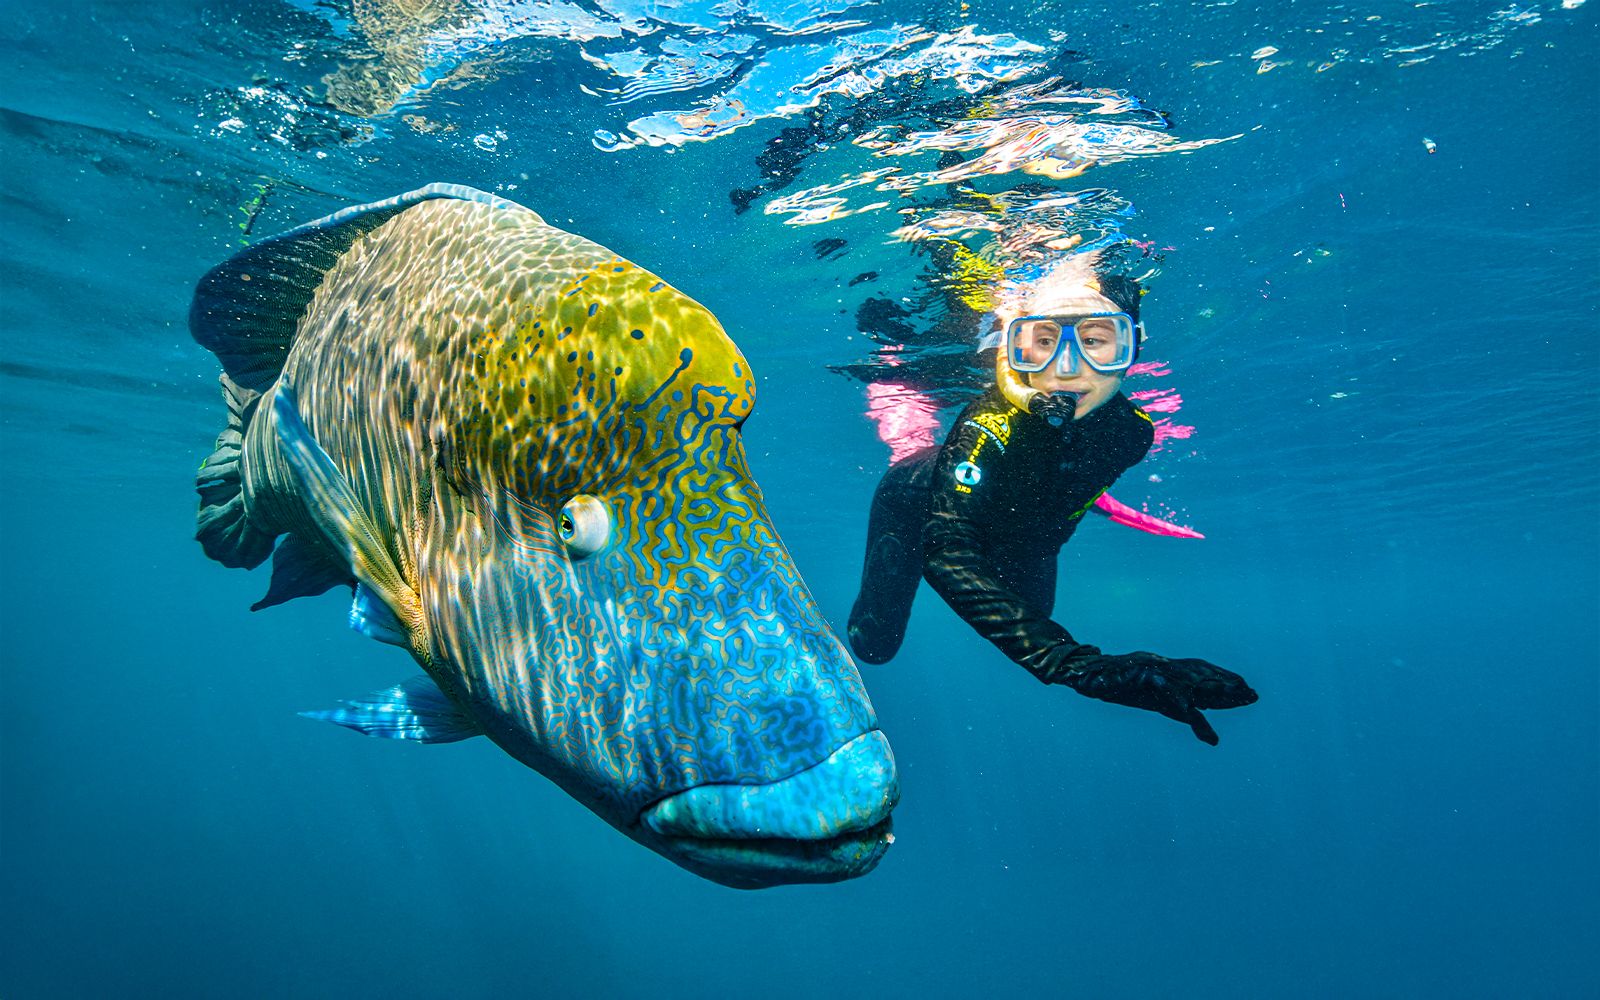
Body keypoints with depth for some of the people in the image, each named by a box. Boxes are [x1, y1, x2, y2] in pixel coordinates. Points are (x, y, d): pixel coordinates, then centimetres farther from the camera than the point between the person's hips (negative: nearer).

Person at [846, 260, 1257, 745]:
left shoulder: (1130, 430, -28)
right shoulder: (993, 420, -46)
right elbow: (946, 549, -56)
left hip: (1017, 535, 5)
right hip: (917, 506, -4)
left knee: (1032, 624, 21)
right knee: (874, 644, 2)